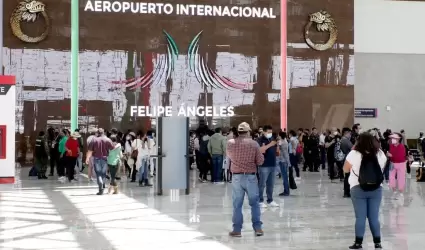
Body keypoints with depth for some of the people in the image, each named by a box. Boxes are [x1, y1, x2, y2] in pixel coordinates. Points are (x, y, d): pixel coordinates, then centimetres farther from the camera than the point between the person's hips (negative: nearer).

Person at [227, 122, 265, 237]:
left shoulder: (230, 143, -2)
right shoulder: (254, 144, -7)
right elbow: (260, 161, -3)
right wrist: (261, 152, 15)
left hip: (237, 177, 1)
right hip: (251, 177, -1)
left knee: (237, 204, 7)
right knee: (255, 203, 10)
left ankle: (237, 230, 9)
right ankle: (258, 228, 10)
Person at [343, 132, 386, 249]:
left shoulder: (354, 154, -9)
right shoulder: (380, 154, 1)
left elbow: (345, 169, 3)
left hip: (358, 189, -2)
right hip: (376, 189, 2)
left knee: (360, 217, 3)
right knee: (374, 217, 9)